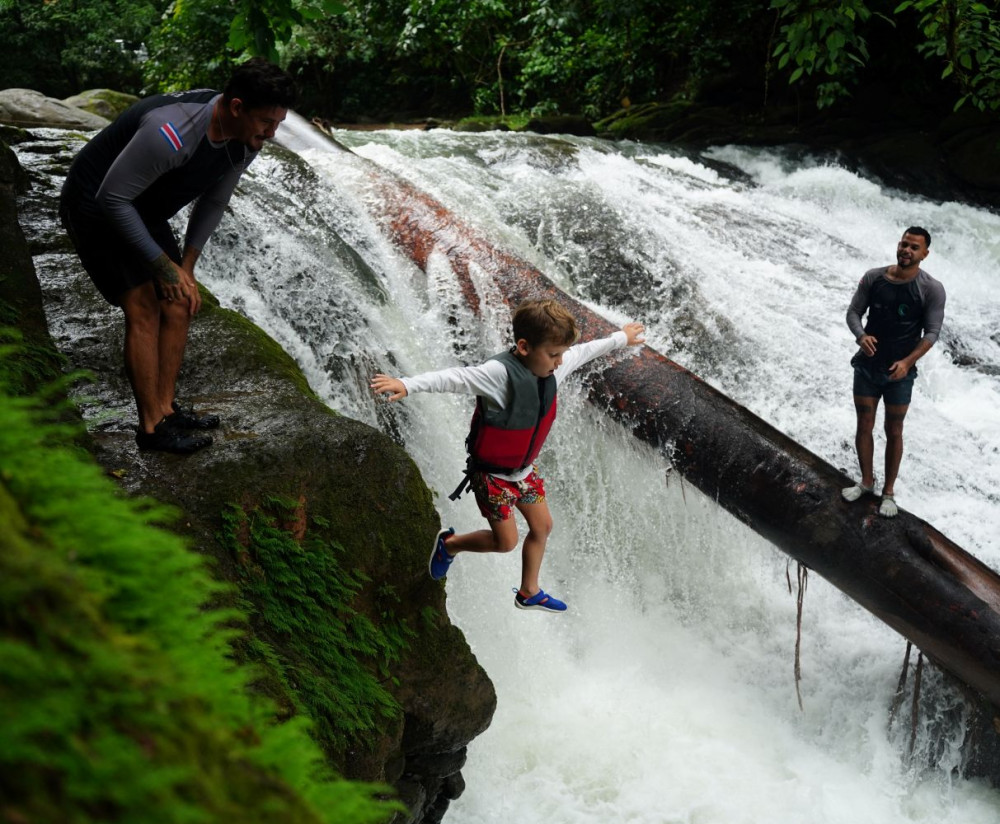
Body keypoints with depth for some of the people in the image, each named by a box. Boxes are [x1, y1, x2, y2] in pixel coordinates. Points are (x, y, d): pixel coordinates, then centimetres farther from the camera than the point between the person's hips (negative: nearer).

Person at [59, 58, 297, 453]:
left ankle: (165, 407, 15)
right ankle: (151, 427, -5)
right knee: (143, 311, -13)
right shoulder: (171, 133, -38)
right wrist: (162, 264, -24)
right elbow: (112, 197, -30)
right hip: (95, 208, -8)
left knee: (178, 305, 4)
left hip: (144, 214, 8)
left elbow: (213, 202, 5)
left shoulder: (246, 141, -11)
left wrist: (186, 267, 3)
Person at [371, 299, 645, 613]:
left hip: (524, 467, 8)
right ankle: (449, 544, 29)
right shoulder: (501, 372, -34)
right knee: (505, 542, 2)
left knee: (542, 527, 17)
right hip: (493, 473, -7)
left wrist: (621, 338, 24)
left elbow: (586, 350, 7)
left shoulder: (552, 367, -11)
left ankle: (529, 592, 39)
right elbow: (454, 377, -46)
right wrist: (407, 384, -61)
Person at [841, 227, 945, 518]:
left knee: (894, 433, 10)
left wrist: (907, 362, -26)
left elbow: (931, 332, -12)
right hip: (867, 366, 2)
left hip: (900, 372, -2)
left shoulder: (932, 289, -13)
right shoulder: (873, 277, -5)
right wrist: (861, 336, -22)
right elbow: (853, 312, -1)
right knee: (864, 427, 13)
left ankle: (889, 491, 24)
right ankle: (866, 482, 32)